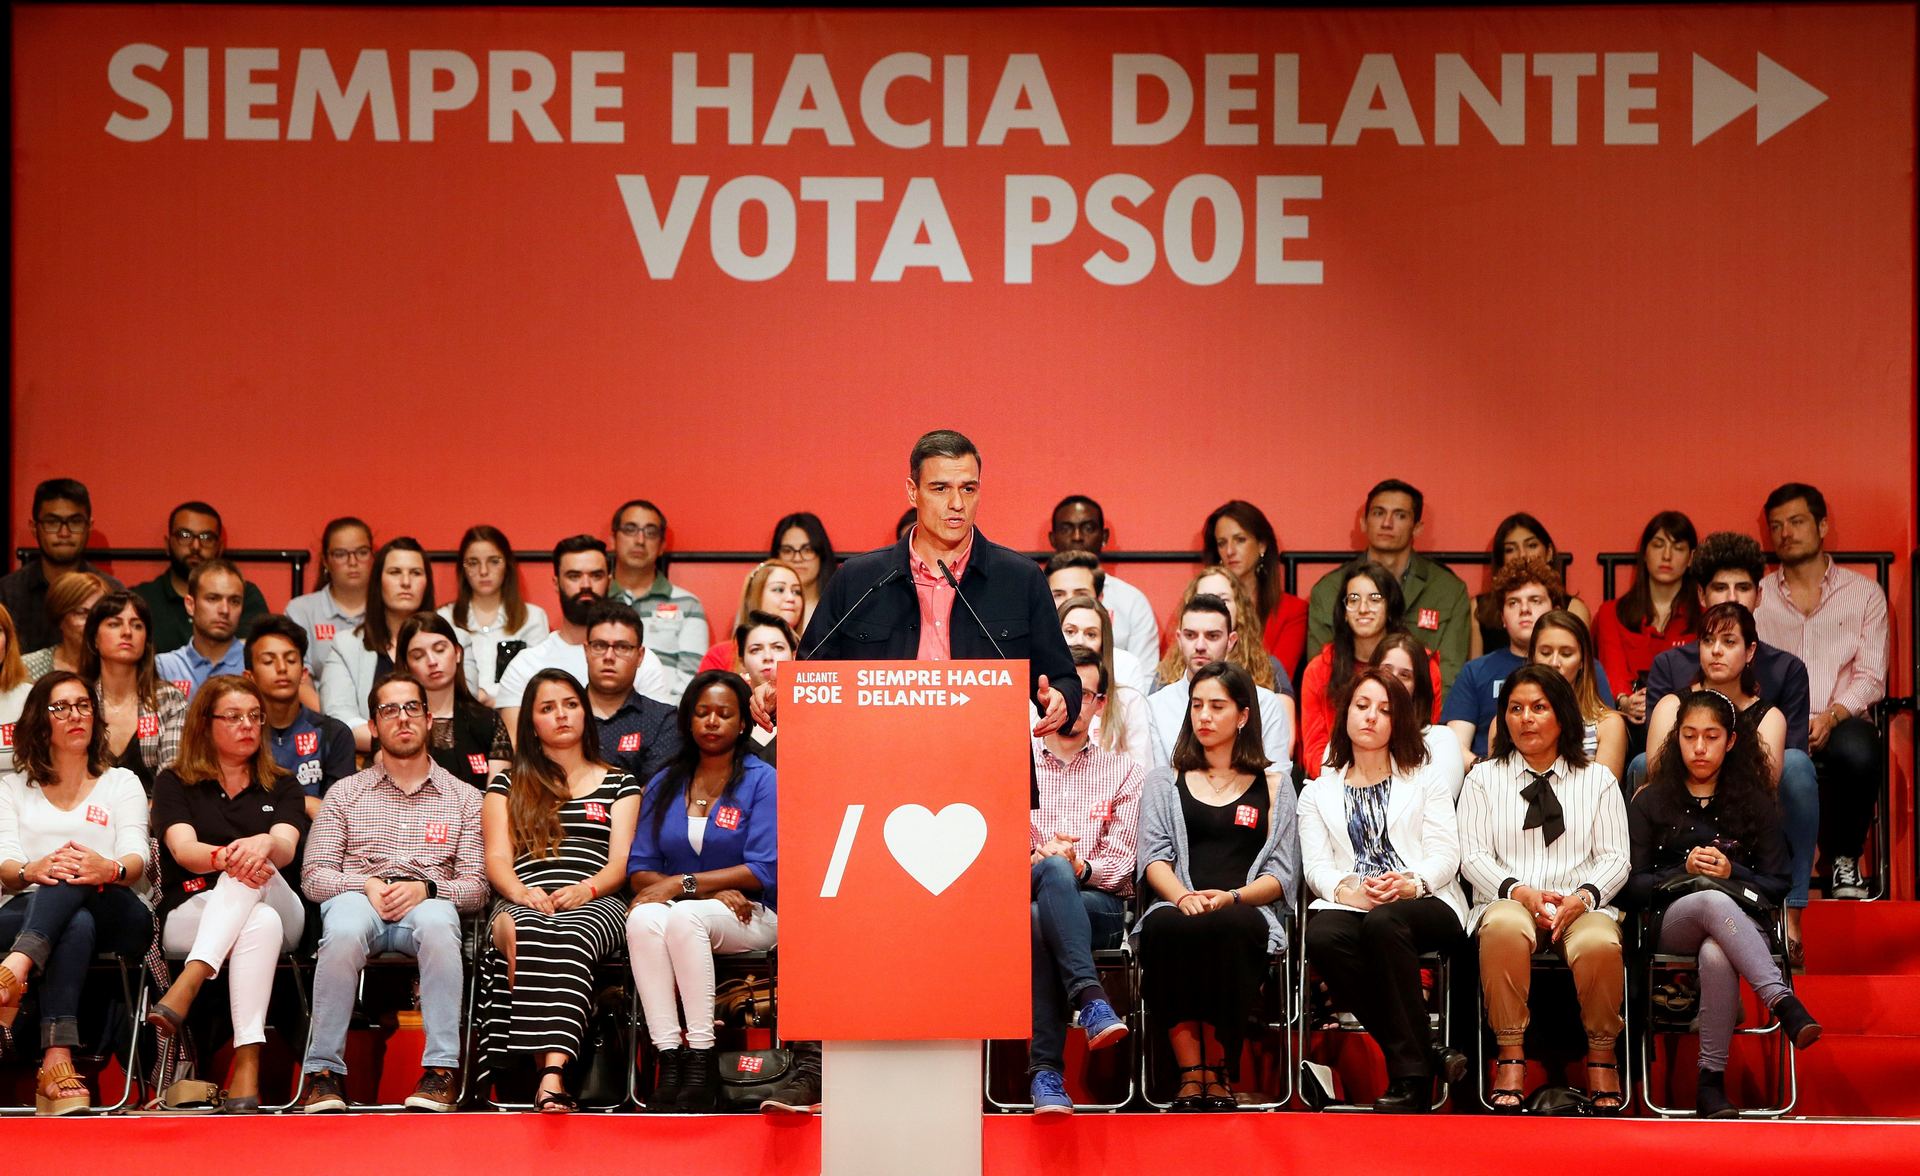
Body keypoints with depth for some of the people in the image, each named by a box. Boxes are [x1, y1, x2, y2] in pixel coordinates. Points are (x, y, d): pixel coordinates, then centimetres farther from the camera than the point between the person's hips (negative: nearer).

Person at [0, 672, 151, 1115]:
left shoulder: (121, 783, 20)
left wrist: (109, 869, -26)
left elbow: (136, 860, 1)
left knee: (74, 877, -36)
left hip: (114, 916, 0)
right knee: (76, 925, -39)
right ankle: (56, 1062, -57)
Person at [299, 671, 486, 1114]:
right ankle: (324, 1069, -31)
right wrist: (366, 885, -9)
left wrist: (426, 888, -10)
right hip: (358, 897, 0)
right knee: (343, 930, -38)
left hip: (428, 901, 0)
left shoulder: (462, 798, 19)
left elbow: (475, 887, 10)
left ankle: (441, 1068, -38)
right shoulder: (346, 792, 21)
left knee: (437, 923, -39)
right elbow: (313, 876, 11)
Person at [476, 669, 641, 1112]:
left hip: (596, 905, 0)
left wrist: (586, 889, -10)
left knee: (570, 942, -39)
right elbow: (497, 858, 12)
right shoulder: (506, 786, 26)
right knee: (532, 936, -40)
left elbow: (621, 861, 12)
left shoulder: (619, 784, 25)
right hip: (524, 903, 1)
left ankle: (552, 1074, -57)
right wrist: (520, 892, -11)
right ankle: (553, 1074, -49)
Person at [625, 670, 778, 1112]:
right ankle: (668, 1058, -37)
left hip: (750, 916, -3)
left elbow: (765, 871, -9)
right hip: (680, 913, 4)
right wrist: (711, 890, -11)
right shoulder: (663, 786, 14)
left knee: (683, 916, -36)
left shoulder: (761, 781, 1)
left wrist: (683, 884, -14)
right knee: (644, 918, -32)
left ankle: (701, 1060, -34)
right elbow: (639, 868, 7)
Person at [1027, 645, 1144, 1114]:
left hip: (1100, 904, 0)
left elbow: (1121, 861, 7)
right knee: (1054, 871, -39)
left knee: (1038, 921, -39)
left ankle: (1045, 1072, -44)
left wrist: (1082, 868, -17)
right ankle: (1092, 1001, -51)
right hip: (1019, 894, 0)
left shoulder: (1125, 772, 17)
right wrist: (1035, 860, -15)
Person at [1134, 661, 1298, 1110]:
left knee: (1227, 927, -39)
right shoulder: (1165, 781, 24)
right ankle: (1190, 1071, -35)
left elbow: (1282, 874, 10)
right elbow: (1154, 857, 10)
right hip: (1177, 908, 1)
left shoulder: (1273, 783, 19)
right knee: (1166, 927, -38)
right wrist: (1182, 896, -12)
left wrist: (1231, 897, -9)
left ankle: (1218, 1072, -27)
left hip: (1246, 912, -1)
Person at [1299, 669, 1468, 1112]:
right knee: (1323, 937, -36)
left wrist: (1410, 884, -17)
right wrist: (1348, 890, -16)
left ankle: (1411, 1075, -34)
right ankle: (1429, 1054, -29)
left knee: (1383, 923, -38)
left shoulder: (1427, 777, 19)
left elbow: (1445, 854, 6)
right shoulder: (1318, 793, 23)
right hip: (1350, 905, 2)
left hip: (1426, 903, -1)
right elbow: (1315, 866, 8)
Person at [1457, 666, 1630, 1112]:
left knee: (1599, 943, -37)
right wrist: (1518, 891, -13)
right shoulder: (1483, 778, 16)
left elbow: (1616, 857, 9)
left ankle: (1601, 1060, -16)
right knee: (1504, 928, -39)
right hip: (1506, 902, 0)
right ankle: (1511, 1058, -31)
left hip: (1580, 907, 0)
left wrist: (1583, 896, -12)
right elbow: (1473, 856, 6)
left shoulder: (1598, 780, 17)